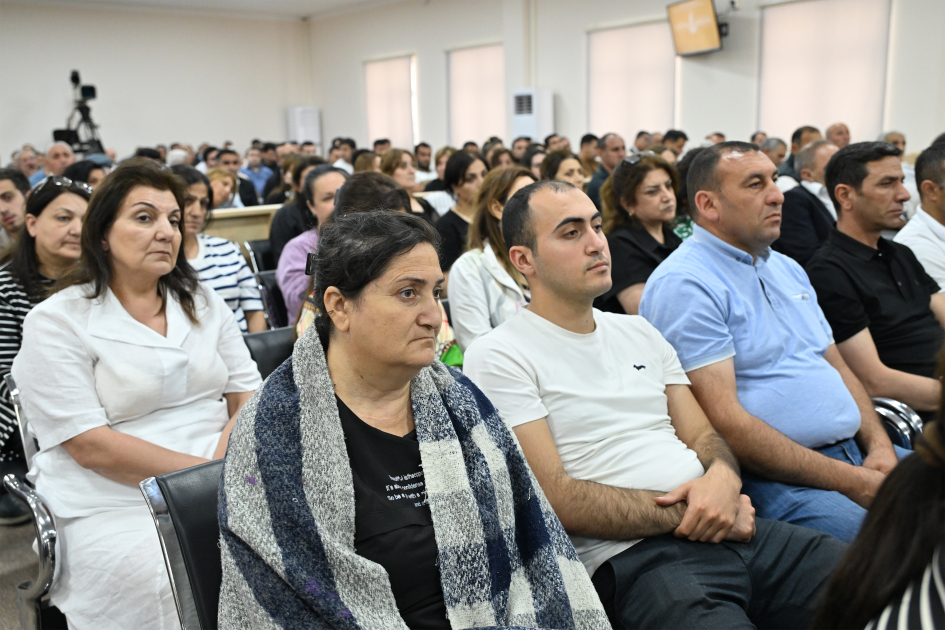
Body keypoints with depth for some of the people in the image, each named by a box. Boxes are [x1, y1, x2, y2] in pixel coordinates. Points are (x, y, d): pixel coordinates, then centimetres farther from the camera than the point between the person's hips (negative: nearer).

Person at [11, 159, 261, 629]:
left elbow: (247, 395, 8)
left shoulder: (204, 303, 12)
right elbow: (91, 446, -11)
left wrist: (226, 462, -13)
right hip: (116, 507, -4)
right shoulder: (56, 322, -4)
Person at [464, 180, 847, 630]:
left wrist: (722, 477, -7)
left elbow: (702, 436, 17)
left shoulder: (640, 333, 20)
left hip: (731, 528, 7)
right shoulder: (497, 357, -3)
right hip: (631, 558, -6)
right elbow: (556, 499, -10)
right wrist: (686, 514, -10)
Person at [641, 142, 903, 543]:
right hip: (771, 476, -9)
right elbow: (723, 423, -19)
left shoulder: (787, 269, 19)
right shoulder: (682, 284, -12)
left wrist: (880, 446, 3)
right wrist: (850, 482, -16)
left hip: (859, 454, 9)